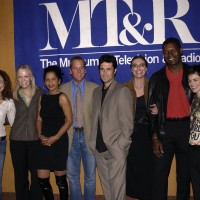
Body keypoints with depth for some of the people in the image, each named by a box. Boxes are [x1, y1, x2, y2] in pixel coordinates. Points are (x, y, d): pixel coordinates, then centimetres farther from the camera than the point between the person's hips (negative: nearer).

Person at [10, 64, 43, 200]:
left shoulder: (40, 93, 1)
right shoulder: (14, 95, 5)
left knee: (36, 175, -1)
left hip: (35, 139, -1)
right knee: (20, 175, 11)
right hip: (17, 139, 1)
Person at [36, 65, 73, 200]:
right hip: (44, 142, 5)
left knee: (60, 179, 6)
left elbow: (69, 120, -10)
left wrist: (55, 137, -15)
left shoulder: (62, 97, -6)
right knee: (42, 180, 5)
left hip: (59, 141, -5)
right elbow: (39, 119, 12)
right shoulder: (42, 98, 10)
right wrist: (40, 135, -5)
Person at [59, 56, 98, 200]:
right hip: (71, 136, 1)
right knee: (72, 176, 13)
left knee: (90, 176, 11)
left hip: (89, 135, -1)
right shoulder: (63, 89, 4)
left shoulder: (95, 88, 1)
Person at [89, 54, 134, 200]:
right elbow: (95, 120, 14)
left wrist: (121, 145, -12)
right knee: (106, 186, 13)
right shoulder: (96, 92, 15)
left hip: (116, 149, -6)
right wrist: (93, 142, 6)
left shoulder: (122, 91, -6)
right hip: (99, 149, 6)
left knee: (117, 187, -2)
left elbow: (127, 122, -9)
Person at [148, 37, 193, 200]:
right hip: (165, 128, 0)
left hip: (187, 127, 0)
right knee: (160, 171, 0)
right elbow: (152, 108, 5)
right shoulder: (157, 78, 6)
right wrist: (155, 137, -2)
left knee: (185, 172, 10)